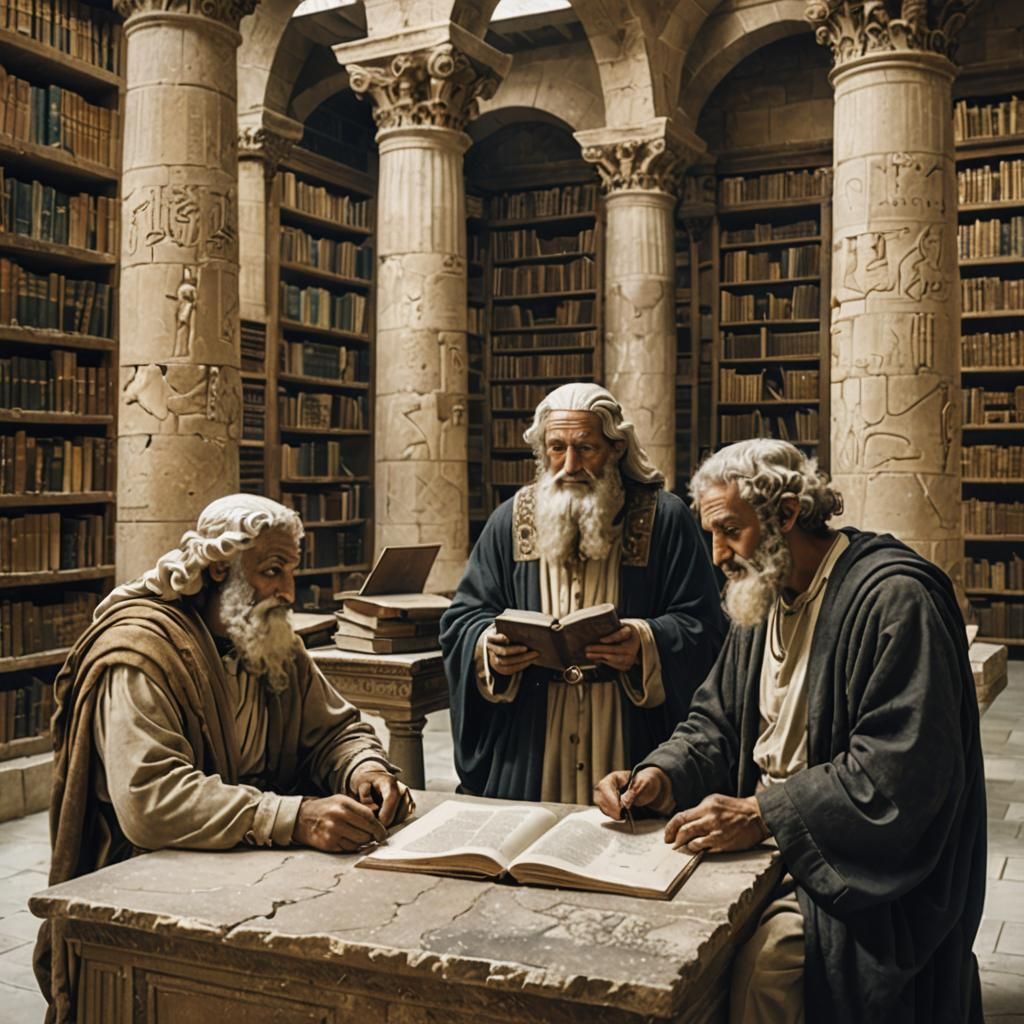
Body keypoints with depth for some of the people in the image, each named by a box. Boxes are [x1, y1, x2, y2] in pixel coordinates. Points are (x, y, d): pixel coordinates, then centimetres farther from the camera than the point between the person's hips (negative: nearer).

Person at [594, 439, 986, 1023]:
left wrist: (763, 815, -25)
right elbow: (716, 724, 15)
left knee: (766, 957, -30)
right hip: (769, 841, 8)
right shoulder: (766, 597, 11)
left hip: (868, 875, -7)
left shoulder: (894, 599, -18)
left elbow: (900, 774, -25)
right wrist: (661, 778, -5)